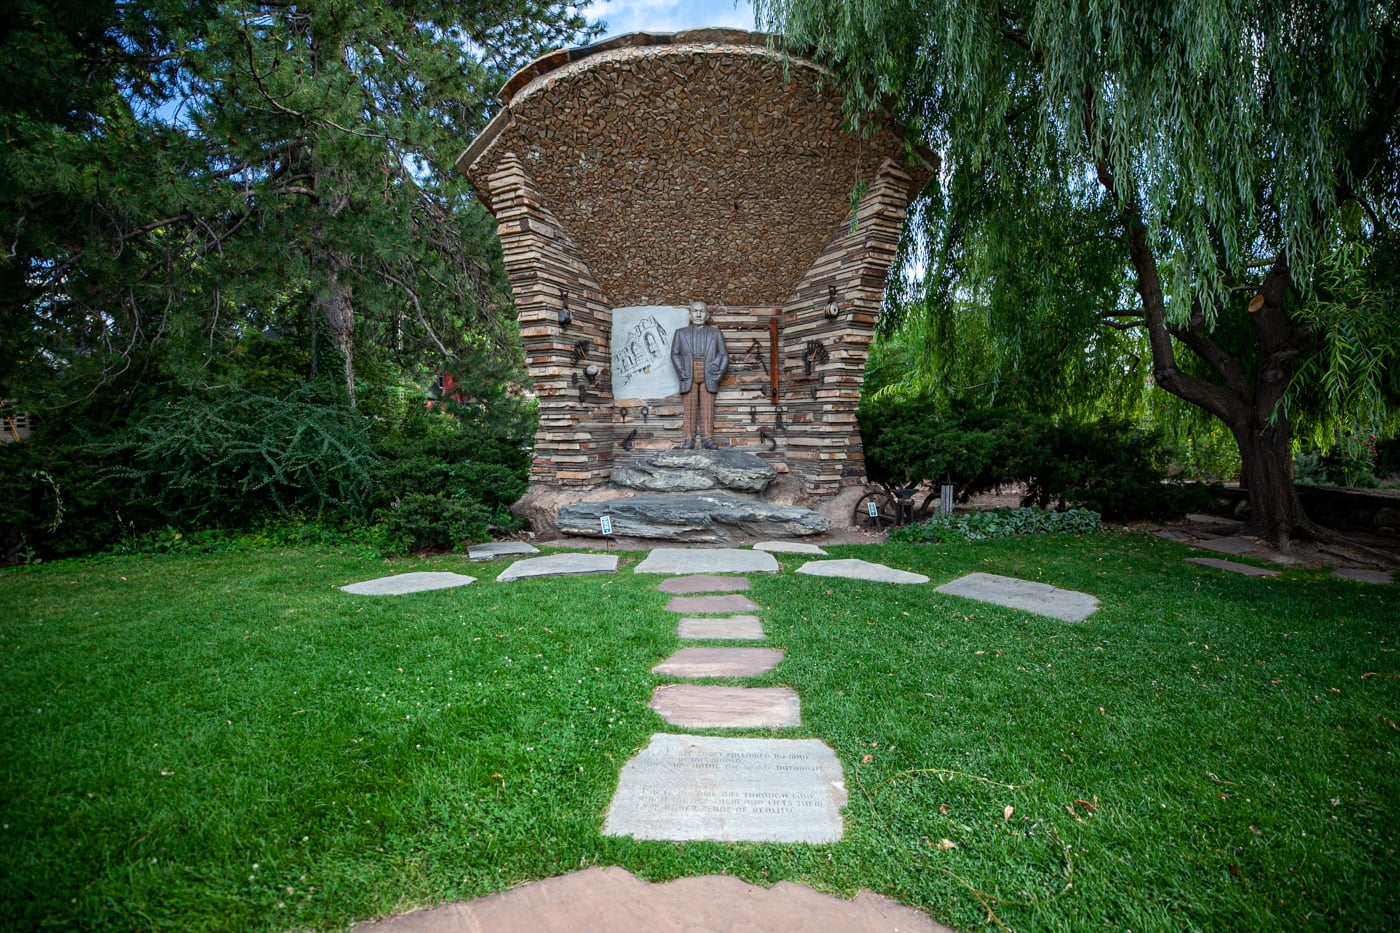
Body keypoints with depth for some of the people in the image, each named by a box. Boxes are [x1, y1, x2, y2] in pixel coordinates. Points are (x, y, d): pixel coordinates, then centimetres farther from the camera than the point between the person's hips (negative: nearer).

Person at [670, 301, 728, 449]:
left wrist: (719, 373, -4)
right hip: (689, 376, 0)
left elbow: (724, 355, 10)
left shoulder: (715, 333, 14)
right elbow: (675, 354, 8)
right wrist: (681, 371, -6)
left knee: (707, 408, -3)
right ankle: (688, 440, -2)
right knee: (689, 408, -3)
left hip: (708, 376, 0)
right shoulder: (681, 333, 14)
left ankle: (707, 439, -2)